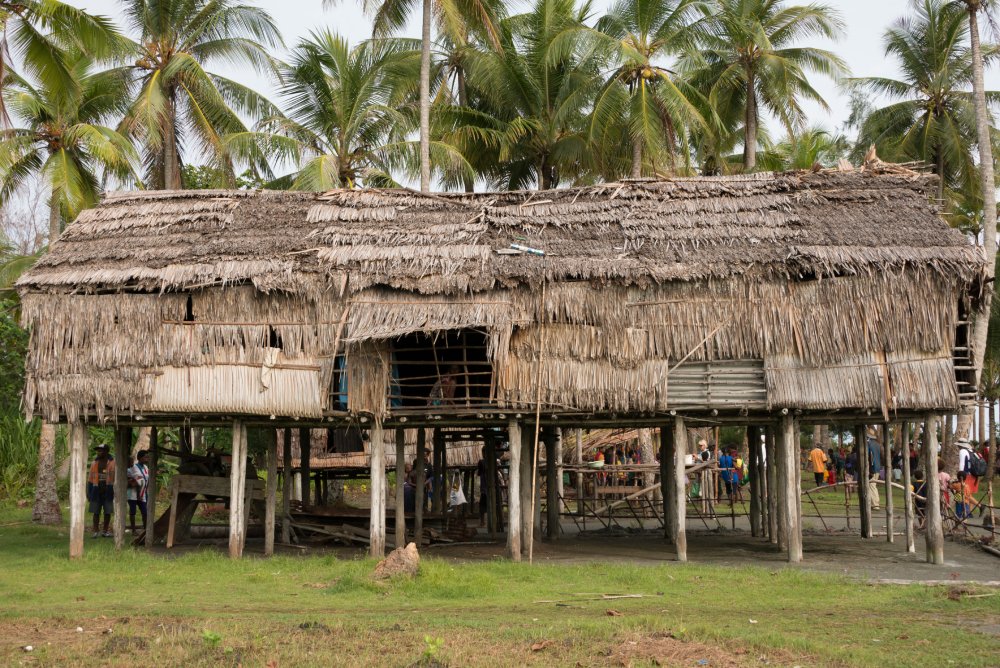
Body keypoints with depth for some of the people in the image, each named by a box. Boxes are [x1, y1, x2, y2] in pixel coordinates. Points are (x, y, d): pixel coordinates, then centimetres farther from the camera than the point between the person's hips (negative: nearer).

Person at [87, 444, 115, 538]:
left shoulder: (112, 463, 2)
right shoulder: (94, 463, 10)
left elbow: (116, 478, 2)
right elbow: (90, 479, 12)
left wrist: (116, 492, -5)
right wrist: (88, 493, 8)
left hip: (108, 491, -2)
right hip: (97, 490, 2)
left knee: (107, 512, 2)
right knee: (96, 512, 0)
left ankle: (106, 531, 12)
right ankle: (96, 531, 4)